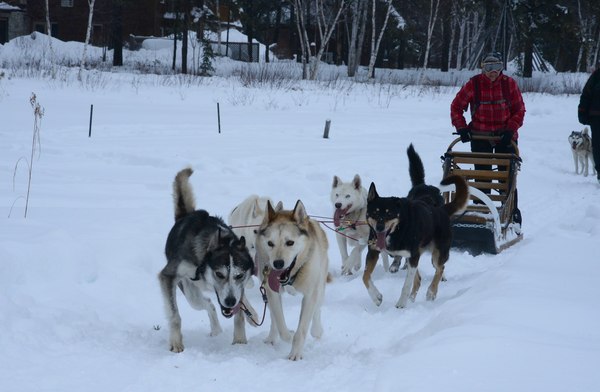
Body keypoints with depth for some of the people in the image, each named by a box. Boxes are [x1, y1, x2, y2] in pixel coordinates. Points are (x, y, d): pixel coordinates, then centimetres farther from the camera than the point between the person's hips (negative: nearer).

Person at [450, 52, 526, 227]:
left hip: (505, 136, 0)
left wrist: (511, 129, -13)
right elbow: (456, 106, 2)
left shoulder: (509, 83, -5)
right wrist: (461, 127, -9)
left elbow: (519, 110, 0)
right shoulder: (474, 84, -6)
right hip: (480, 137, 0)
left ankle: (512, 213, 6)